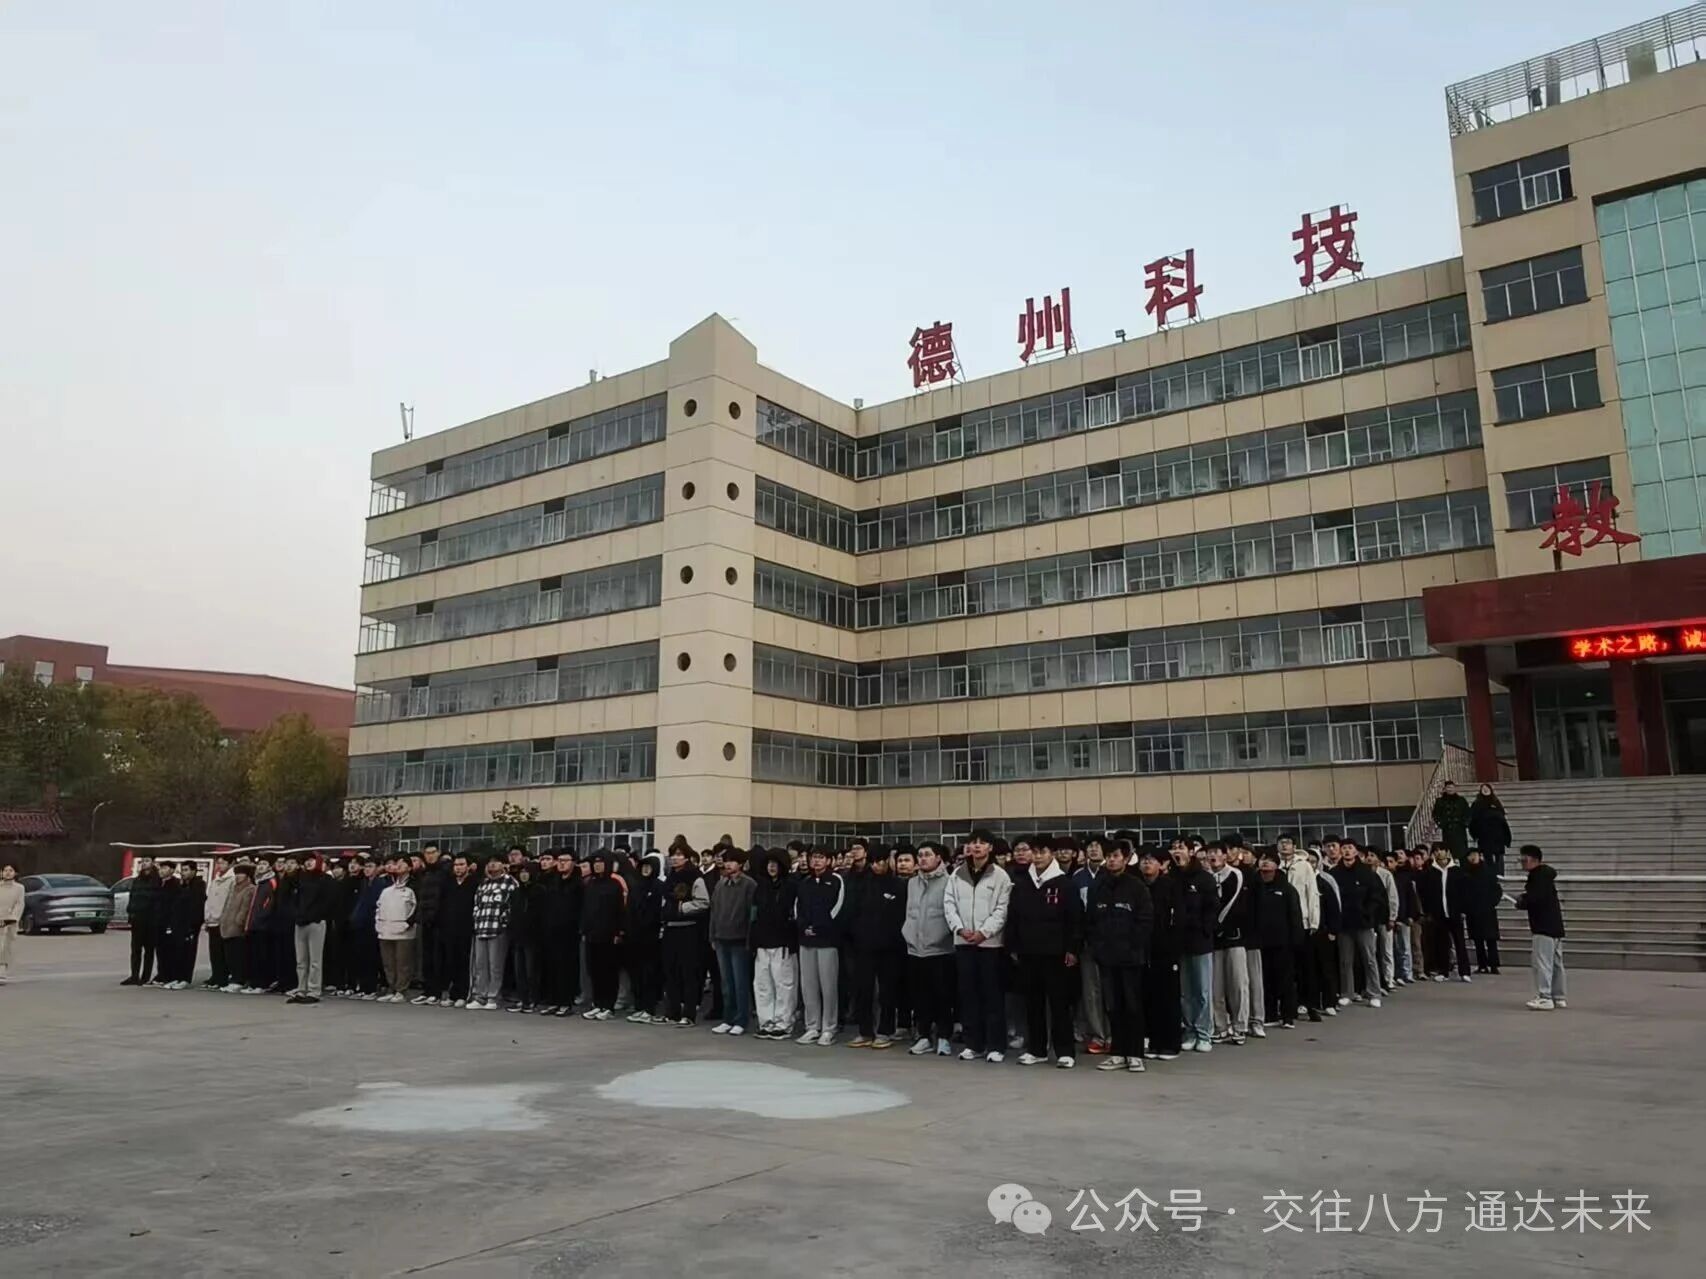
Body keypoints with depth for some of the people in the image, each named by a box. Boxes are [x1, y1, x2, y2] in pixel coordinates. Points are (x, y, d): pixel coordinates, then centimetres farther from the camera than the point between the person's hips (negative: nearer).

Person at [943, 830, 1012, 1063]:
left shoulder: (1000, 875, -3)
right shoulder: (957, 875, 7)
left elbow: (1002, 909, -7)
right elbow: (949, 903, 5)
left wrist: (983, 932, -15)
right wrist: (960, 928, -8)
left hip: (990, 942, -3)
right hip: (963, 941, 4)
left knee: (992, 994, 0)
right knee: (968, 993, 8)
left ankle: (995, 1046, 7)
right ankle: (974, 1044, 17)